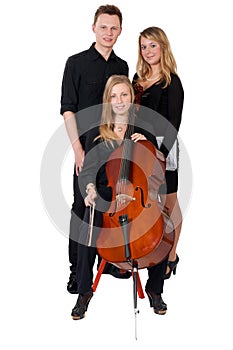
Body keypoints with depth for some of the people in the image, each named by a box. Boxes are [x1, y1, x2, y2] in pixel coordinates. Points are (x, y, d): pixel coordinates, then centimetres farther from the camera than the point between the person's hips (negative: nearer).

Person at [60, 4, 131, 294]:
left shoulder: (122, 67, 12)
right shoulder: (76, 63, -3)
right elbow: (68, 109, -7)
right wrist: (78, 148, -14)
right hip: (88, 147, -4)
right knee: (82, 206, 0)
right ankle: (77, 267, 10)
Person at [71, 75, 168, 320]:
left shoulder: (144, 133, 10)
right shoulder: (97, 134, 7)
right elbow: (89, 169, 0)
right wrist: (90, 188, -21)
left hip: (138, 198, 1)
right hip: (104, 199, -1)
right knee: (88, 235, -29)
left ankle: (154, 290, -1)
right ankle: (84, 292, -7)